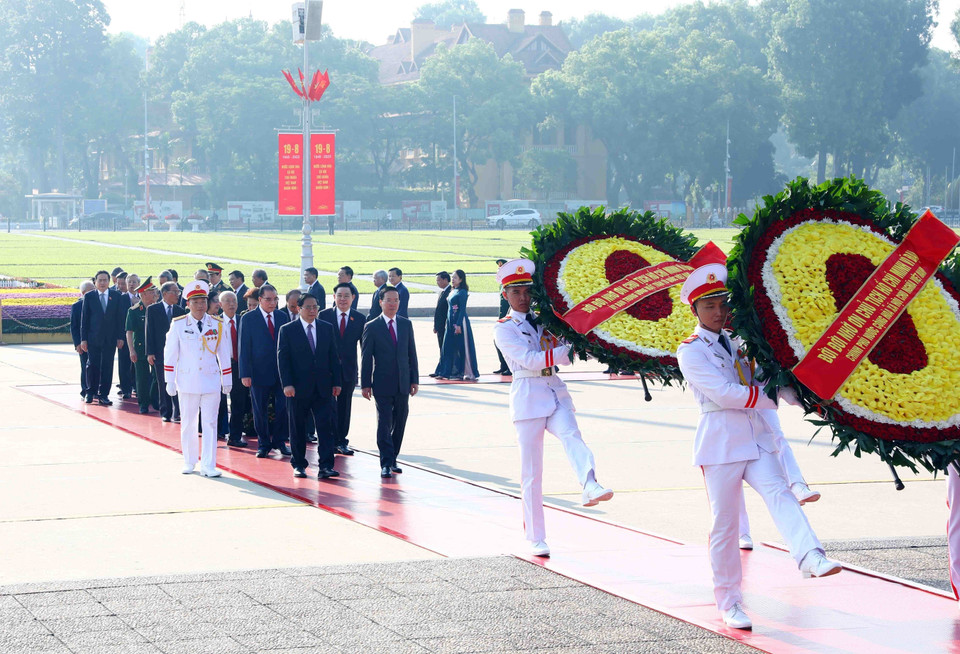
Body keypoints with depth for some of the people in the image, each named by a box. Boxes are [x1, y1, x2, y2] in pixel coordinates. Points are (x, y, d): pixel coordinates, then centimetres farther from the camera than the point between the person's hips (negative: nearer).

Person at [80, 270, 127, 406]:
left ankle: (103, 394, 7)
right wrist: (83, 339, -3)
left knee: (107, 367, 1)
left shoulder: (117, 296, 5)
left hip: (110, 338, 1)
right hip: (93, 338, -1)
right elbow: (84, 319, 2)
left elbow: (120, 317, 5)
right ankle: (91, 393, 15)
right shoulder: (89, 297, 2)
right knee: (92, 365, 2)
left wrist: (120, 337, -1)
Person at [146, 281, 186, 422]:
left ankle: (177, 413, -3)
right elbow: (149, 331, -1)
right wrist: (150, 352, -7)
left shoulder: (180, 311, 7)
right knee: (163, 384, 6)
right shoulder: (153, 309, 1)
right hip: (160, 352, -1)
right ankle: (166, 413, 14)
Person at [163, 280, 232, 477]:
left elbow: (224, 354, 9)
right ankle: (189, 462, 21)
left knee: (210, 424, -2)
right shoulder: (178, 325, -1)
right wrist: (170, 382, 0)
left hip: (211, 381, 1)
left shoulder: (217, 325, 3)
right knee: (188, 424, 7)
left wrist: (227, 381, 11)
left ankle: (208, 466, 0)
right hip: (187, 382, -1)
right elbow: (170, 354, 2)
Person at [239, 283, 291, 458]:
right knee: (260, 411, 6)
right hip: (259, 372, -3)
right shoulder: (248, 318, -4)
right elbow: (244, 348, -5)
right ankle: (264, 444, 18)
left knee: (283, 408, 1)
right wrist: (245, 374, -11)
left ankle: (278, 441, 18)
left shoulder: (282, 317, 7)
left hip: (281, 371, 3)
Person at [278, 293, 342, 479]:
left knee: (326, 426, -5)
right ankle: (299, 465, 17)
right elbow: (282, 359, -4)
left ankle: (325, 466, -5)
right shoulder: (287, 330, 0)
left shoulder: (327, 328, 10)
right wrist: (287, 384, -13)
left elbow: (333, 357, 11)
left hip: (323, 388, 2)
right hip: (298, 387, -2)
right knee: (297, 429, 6)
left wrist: (336, 382, 5)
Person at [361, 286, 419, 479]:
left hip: (403, 383, 4)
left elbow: (411, 353, 11)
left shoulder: (406, 324, 9)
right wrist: (365, 384, -6)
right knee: (384, 424, -6)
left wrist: (414, 379, 6)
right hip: (382, 384, -4)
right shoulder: (371, 327, -3)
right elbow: (366, 358, -2)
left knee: (399, 423, 9)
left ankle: (392, 459, 21)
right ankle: (386, 464, -5)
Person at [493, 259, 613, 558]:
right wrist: (566, 350, -16)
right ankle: (536, 538, 7)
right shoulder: (504, 329, 1)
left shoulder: (543, 322, 17)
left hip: (555, 393, 4)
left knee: (571, 436, -29)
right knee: (531, 471, 0)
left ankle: (590, 487, -56)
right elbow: (529, 359, -13)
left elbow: (564, 356, 15)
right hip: (528, 396, -4)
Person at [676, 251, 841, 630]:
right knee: (725, 523, 0)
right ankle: (729, 603, 10)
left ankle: (810, 558, -43)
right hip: (720, 440, -5)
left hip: (755, 437, 5)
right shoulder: (691, 351, -3)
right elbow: (725, 393, -14)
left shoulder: (737, 343, 18)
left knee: (778, 493, -21)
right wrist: (776, 398, -12)